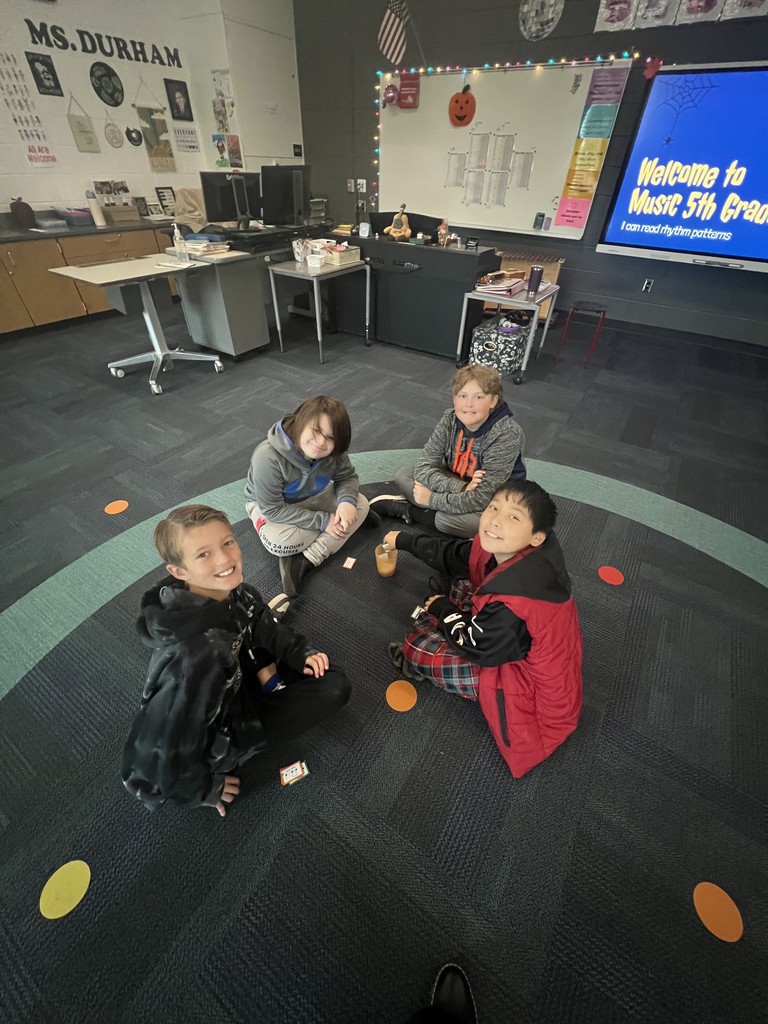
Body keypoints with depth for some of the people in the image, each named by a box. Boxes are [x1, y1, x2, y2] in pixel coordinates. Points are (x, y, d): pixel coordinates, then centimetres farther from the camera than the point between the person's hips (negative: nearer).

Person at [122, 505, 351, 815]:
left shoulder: (231, 590, -20)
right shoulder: (196, 654, -42)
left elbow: (262, 624, 2)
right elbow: (169, 741, -29)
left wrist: (300, 653, -5)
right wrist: (203, 790, -12)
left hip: (235, 679, 7)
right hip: (216, 731, -6)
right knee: (334, 690, -11)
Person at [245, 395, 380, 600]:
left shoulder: (333, 452, -21)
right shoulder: (268, 457, -36)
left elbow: (348, 477, -8)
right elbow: (272, 509, -31)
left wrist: (347, 501, -33)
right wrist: (322, 521, -30)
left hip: (312, 498, 6)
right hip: (269, 505, -5)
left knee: (360, 504, -16)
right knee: (280, 542, -37)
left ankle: (302, 563, -19)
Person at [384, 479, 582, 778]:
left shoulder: (513, 605, -40)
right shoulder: (503, 550, -17)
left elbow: (476, 647, -22)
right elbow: (454, 555, 1)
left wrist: (442, 609, -5)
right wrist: (404, 540, 14)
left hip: (529, 684, -7)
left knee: (415, 648, -9)